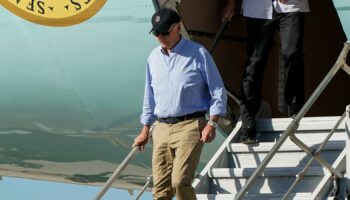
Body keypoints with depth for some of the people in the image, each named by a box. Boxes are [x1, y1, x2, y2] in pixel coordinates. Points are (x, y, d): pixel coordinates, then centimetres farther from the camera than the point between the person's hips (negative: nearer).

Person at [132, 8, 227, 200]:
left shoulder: (198, 54, -4)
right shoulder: (153, 58, 12)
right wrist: (145, 131, 20)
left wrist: (212, 123, -12)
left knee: (180, 181, -19)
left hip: (190, 126, -5)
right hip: (162, 128, 5)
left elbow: (218, 91, -2)